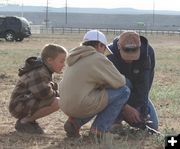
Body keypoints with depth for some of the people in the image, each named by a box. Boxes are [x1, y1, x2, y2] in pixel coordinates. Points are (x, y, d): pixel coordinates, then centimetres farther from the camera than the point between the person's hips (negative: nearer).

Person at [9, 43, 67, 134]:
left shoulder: (44, 70, 14)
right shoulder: (38, 73, -20)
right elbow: (45, 94, -29)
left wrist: (57, 93, 1)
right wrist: (56, 94, -8)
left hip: (28, 102, 11)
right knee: (56, 103, -26)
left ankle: (29, 120, 11)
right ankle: (23, 122, -13)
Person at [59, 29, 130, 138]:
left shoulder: (75, 58, 19)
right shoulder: (98, 58, -6)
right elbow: (119, 82, -3)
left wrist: (104, 83, 16)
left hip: (66, 107, 9)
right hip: (83, 106, -9)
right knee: (124, 91, 1)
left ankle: (75, 122, 12)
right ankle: (99, 129, -1)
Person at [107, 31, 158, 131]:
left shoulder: (147, 52, -25)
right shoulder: (109, 54, -30)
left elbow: (143, 85, -29)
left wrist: (139, 109, -37)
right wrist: (126, 108, -40)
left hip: (137, 93, 3)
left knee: (152, 126, -7)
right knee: (124, 83, -36)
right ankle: (115, 120, -19)